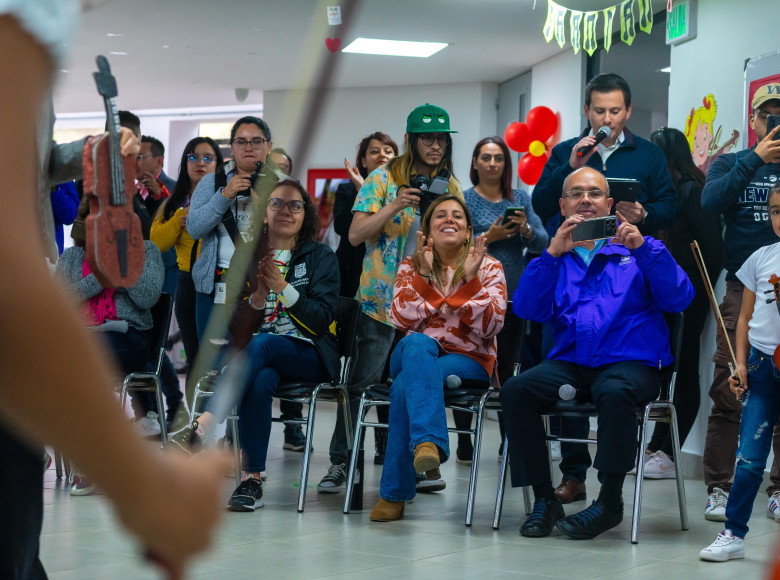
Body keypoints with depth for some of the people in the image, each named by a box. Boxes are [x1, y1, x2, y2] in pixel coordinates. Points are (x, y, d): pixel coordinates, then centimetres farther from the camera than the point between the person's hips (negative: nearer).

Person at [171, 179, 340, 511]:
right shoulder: (247, 255, 14)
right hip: (259, 357, 2)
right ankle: (253, 480, -39)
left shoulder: (320, 257, 8)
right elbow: (233, 322, 6)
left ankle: (199, 430, -46)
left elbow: (322, 317, -4)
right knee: (262, 380, -37)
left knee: (262, 344, -36)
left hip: (308, 355, -2)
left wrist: (283, 288, -16)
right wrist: (259, 295, -14)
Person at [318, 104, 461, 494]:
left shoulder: (450, 186, 10)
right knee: (362, 381, -3)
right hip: (381, 297, -3)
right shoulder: (384, 178, -1)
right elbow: (356, 235, -6)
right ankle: (340, 462, 5)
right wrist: (394, 207, -17)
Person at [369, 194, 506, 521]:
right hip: (414, 353, 1)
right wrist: (425, 273, -10)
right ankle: (429, 442, -58)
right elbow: (402, 322, -2)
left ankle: (394, 493, -35)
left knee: (406, 386, -34)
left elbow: (491, 325, -6)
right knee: (417, 344, -39)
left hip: (468, 359, -1)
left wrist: (470, 279, -15)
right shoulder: (411, 267, 15)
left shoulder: (489, 268, 10)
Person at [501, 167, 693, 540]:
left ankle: (610, 501, -22)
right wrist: (553, 254, -11)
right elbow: (527, 309, 0)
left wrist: (644, 249, -15)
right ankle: (544, 499, -15)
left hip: (631, 362, -2)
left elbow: (679, 299, -3)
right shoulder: (556, 257, 17)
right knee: (515, 390, -25)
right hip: (570, 363, 3)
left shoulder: (638, 249, 13)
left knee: (615, 392, -37)